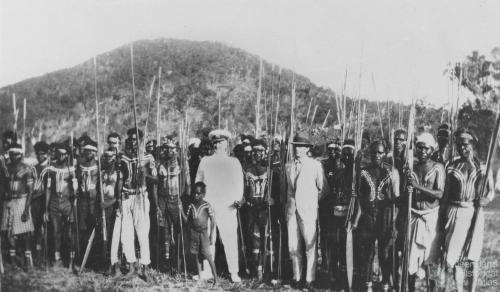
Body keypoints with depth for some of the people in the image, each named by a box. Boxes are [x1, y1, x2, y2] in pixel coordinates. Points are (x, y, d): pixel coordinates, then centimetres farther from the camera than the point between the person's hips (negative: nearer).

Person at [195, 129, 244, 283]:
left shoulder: (234, 162, 10)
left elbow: (239, 184, 9)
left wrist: (239, 199, 0)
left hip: (228, 208, 0)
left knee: (230, 241, -1)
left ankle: (234, 273, 1)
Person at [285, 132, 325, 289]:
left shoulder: (315, 165, -1)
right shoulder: (288, 166, 11)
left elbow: (322, 188, 5)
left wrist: (313, 201, 6)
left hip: (308, 210, -4)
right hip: (291, 210, 4)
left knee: (310, 246, -1)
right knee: (293, 246, 6)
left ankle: (310, 279, 8)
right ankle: (297, 277, 17)